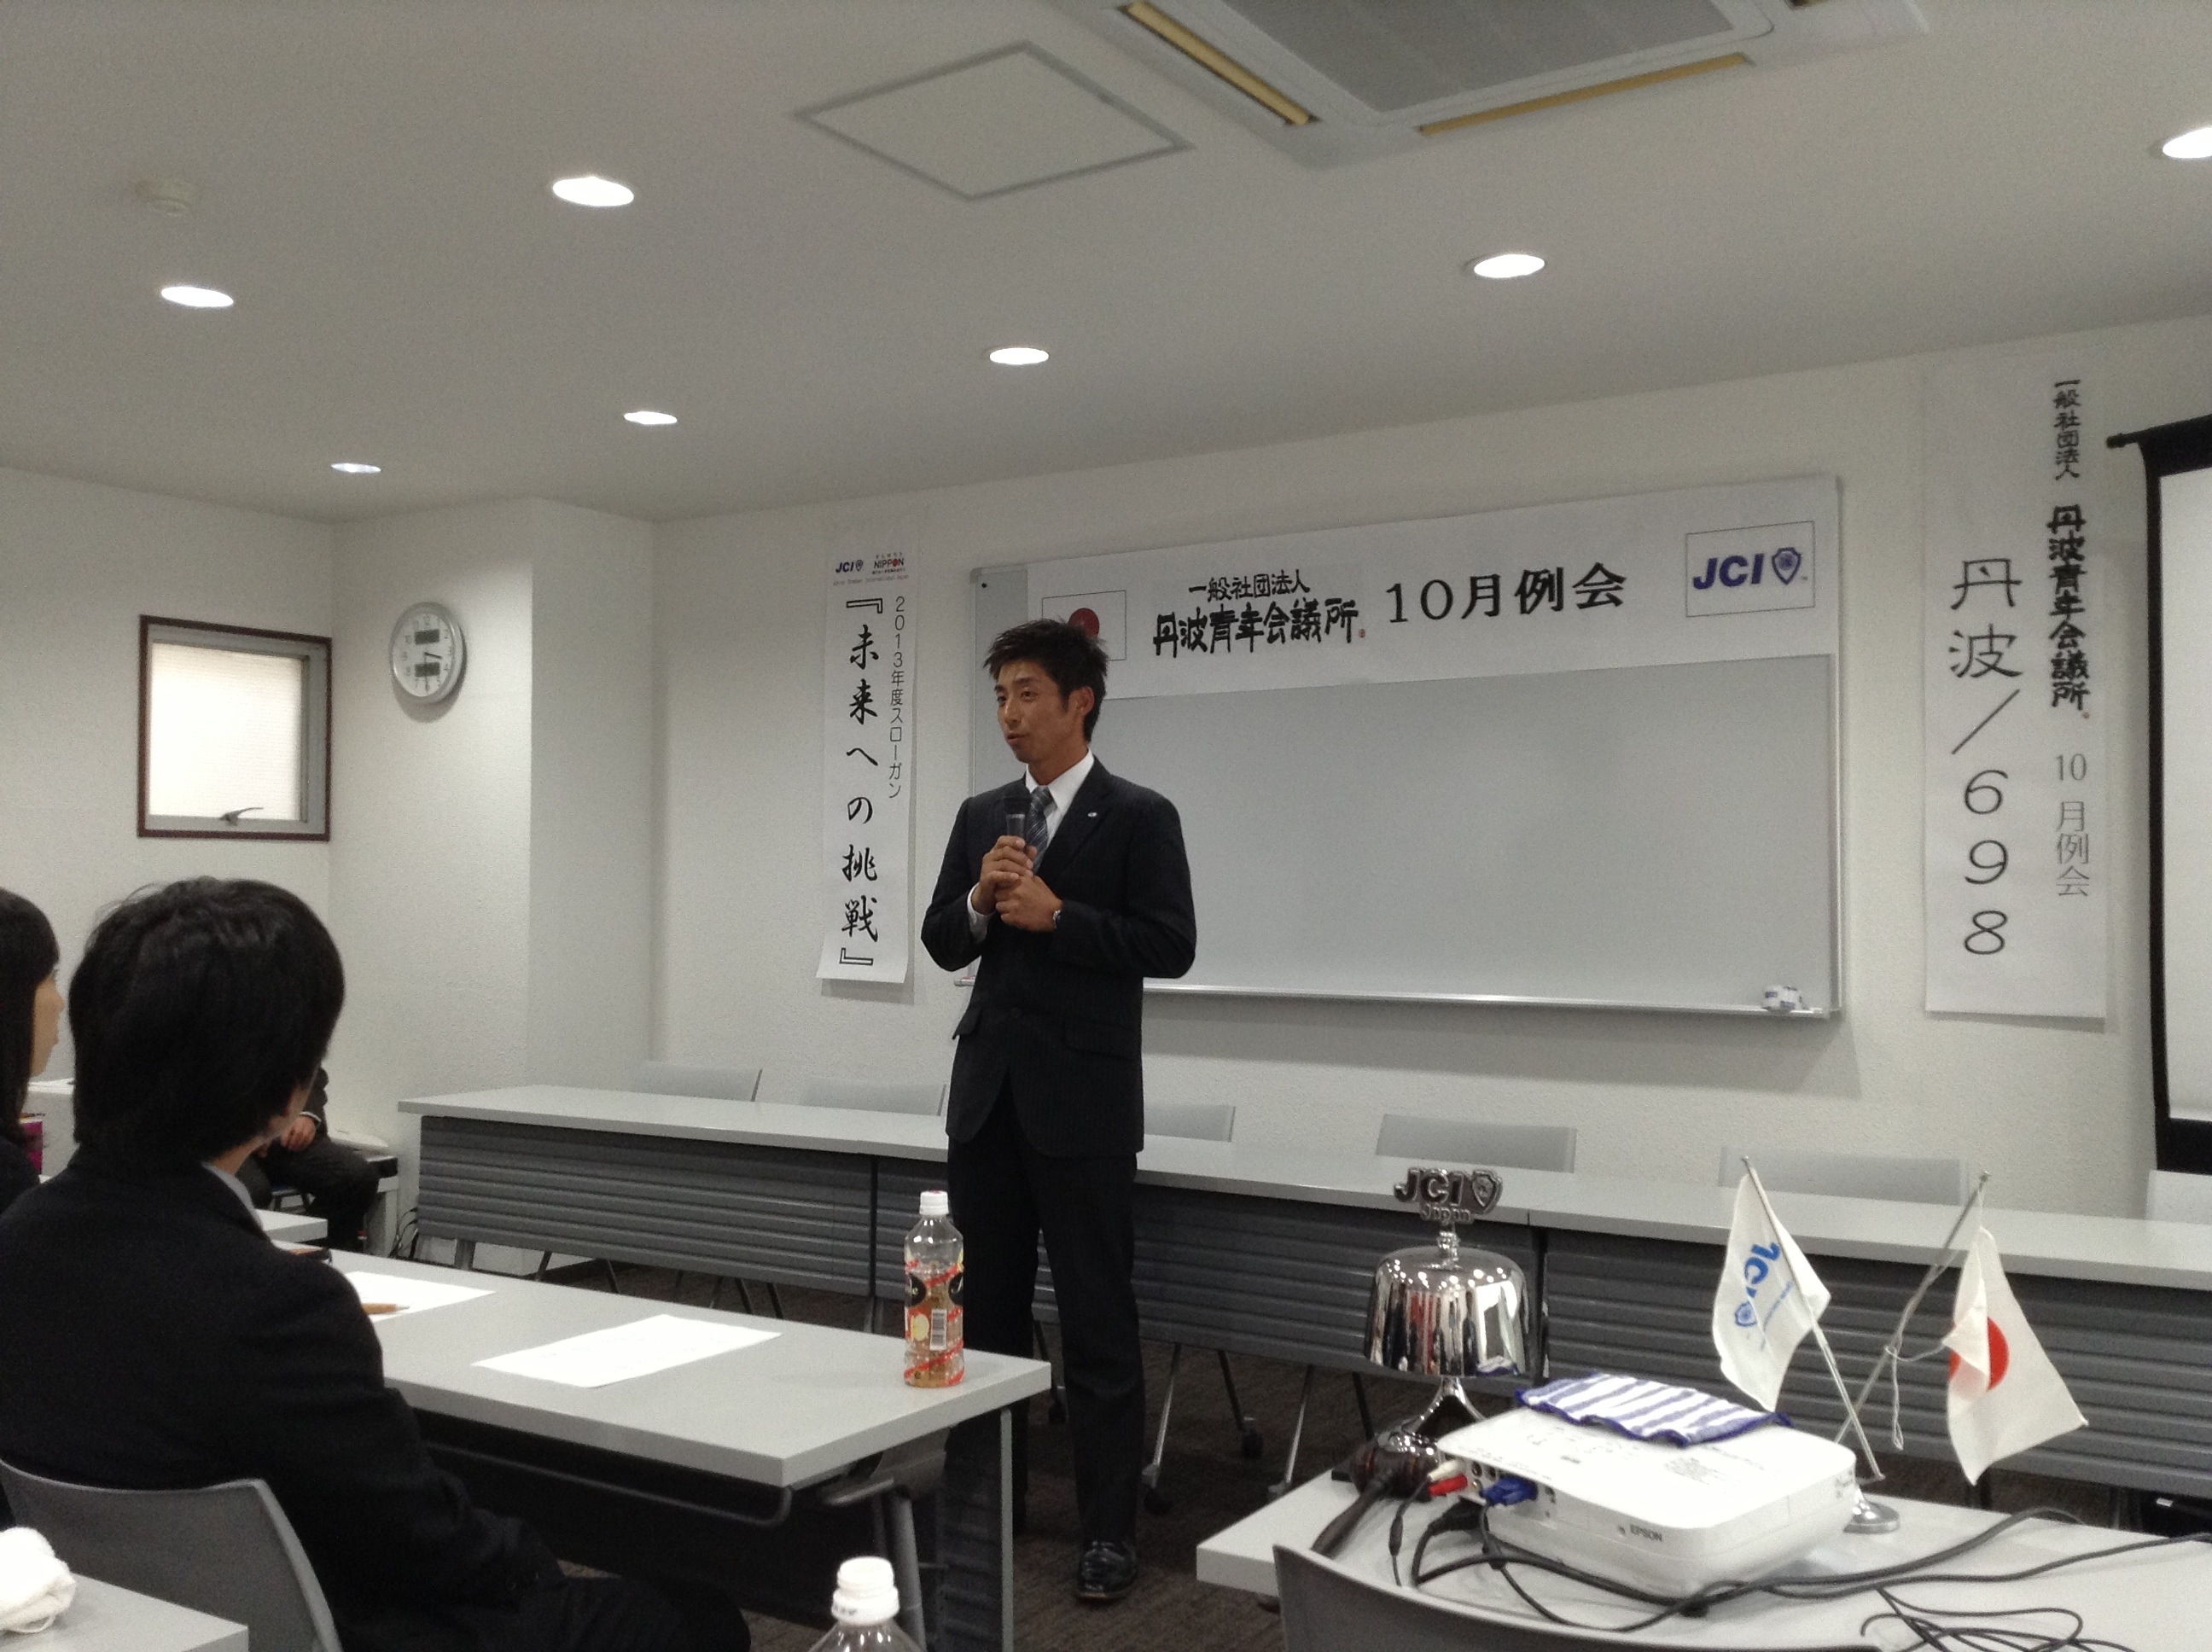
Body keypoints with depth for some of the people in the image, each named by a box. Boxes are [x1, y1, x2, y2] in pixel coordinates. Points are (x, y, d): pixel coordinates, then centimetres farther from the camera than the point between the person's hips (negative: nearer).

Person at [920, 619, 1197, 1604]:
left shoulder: (1140, 817, -6)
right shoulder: (980, 816, 11)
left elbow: (1170, 945, -12)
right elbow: (942, 944, 10)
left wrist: (1056, 913, -19)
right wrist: (980, 901, -10)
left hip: (1082, 1103, -6)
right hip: (987, 1095, 6)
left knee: (1098, 1327, 1)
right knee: (986, 1314, 15)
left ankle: (1109, 1531, 12)